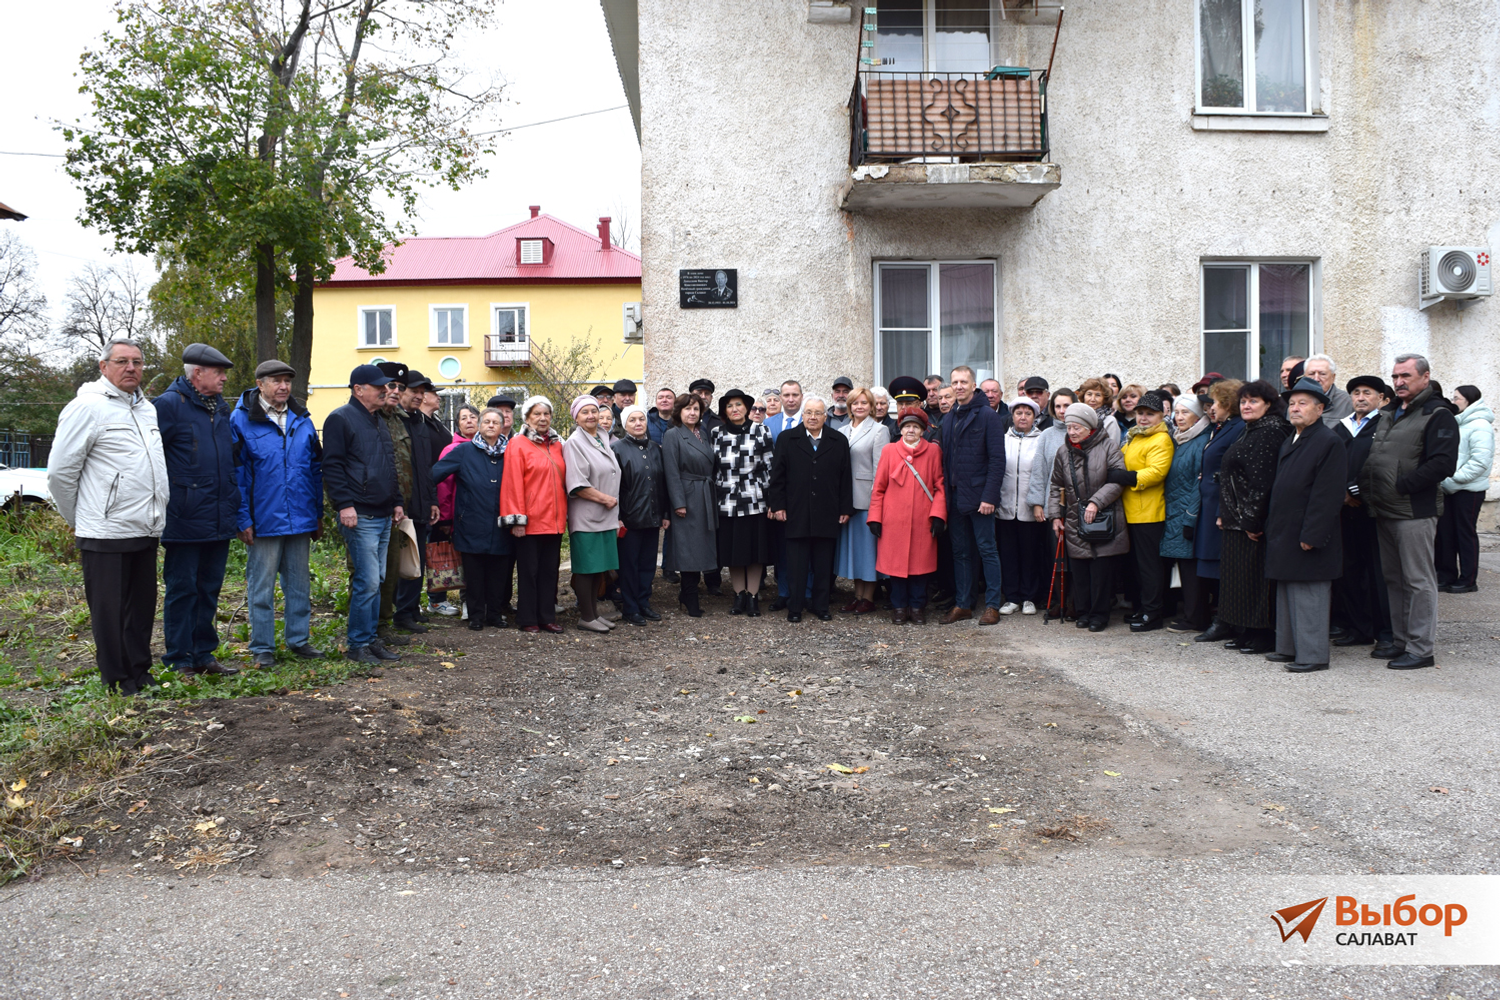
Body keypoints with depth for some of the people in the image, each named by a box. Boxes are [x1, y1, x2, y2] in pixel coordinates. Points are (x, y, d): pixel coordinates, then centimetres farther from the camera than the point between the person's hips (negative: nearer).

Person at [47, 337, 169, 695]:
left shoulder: (148, 408, 14)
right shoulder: (88, 406, -9)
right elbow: (60, 471, -8)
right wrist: (79, 519, 1)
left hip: (146, 531, 7)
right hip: (105, 534, -7)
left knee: (143, 604, 14)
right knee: (109, 610, 2)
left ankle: (139, 671, 26)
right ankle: (116, 679, 13)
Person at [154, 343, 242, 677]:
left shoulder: (221, 407, 14)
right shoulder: (169, 405, -9)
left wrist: (234, 504, 20)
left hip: (219, 520, 7)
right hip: (184, 520, -7)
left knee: (209, 589, 14)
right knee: (181, 590, 2)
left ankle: (203, 655, 24)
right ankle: (180, 661, 11)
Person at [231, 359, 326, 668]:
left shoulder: (302, 420, 10)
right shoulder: (242, 420, -4)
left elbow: (315, 468, 14)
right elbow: (236, 473, -6)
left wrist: (318, 514, 11)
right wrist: (243, 520, -10)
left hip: (300, 520, 4)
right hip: (263, 521, -4)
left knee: (300, 584, 12)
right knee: (261, 587, 4)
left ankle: (299, 639, 23)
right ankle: (262, 648, 13)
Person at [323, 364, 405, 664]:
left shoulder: (380, 422, 19)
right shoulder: (340, 419, -7)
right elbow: (332, 465, -13)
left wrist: (397, 502, 18)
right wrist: (344, 504, -19)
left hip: (383, 516, 9)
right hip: (360, 516, -9)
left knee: (375, 581, 11)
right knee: (367, 581, -9)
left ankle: (371, 638, 18)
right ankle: (358, 644, 1)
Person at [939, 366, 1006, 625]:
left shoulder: (987, 416, -6)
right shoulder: (948, 420, 14)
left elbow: (997, 459, -11)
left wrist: (989, 496, -17)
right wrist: (945, 492, 5)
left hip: (979, 496, -6)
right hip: (956, 497, 6)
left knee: (987, 549, 0)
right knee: (961, 552, 10)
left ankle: (992, 605, 6)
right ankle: (963, 604, 17)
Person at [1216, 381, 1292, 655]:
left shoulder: (1270, 432, -14)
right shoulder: (1251, 432, 17)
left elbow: (1263, 479, -20)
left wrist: (1252, 520, -22)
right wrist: (1225, 515, 15)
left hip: (1255, 521, -10)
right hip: (1238, 520, 10)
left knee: (1255, 575, -4)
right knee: (1241, 574, 12)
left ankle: (1263, 635, 4)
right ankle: (1247, 633, 19)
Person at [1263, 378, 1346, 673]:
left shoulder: (1329, 442, -12)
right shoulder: (1290, 441, 16)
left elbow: (1328, 495, -18)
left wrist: (1310, 535, -21)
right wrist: (1272, 525, 15)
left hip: (1307, 539, -9)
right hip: (1285, 535, 9)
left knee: (1309, 598, -4)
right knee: (1287, 594, 15)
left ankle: (1313, 654, 3)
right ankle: (1289, 648, 24)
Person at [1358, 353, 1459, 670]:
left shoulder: (1437, 416, -8)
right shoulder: (1390, 414, 18)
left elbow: (1442, 465, -19)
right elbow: (1374, 459, 24)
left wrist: (1400, 487, -19)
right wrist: (1365, 486, 7)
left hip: (1415, 512, -8)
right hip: (1385, 512, 9)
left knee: (1418, 580, -3)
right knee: (1395, 579, 14)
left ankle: (1421, 649, 2)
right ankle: (1402, 641, 23)